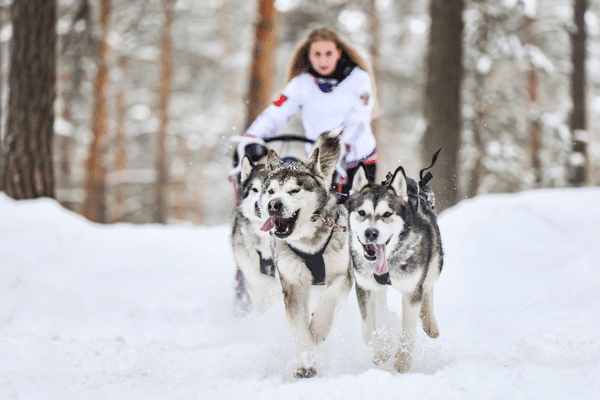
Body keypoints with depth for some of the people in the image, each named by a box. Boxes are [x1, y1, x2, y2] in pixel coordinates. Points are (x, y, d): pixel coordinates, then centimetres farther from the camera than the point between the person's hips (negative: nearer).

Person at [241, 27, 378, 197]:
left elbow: (359, 119, -13)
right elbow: (274, 115, -6)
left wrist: (343, 146, -31)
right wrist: (251, 138, -25)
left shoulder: (358, 78, -2)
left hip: (360, 158, 0)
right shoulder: (302, 84, 1)